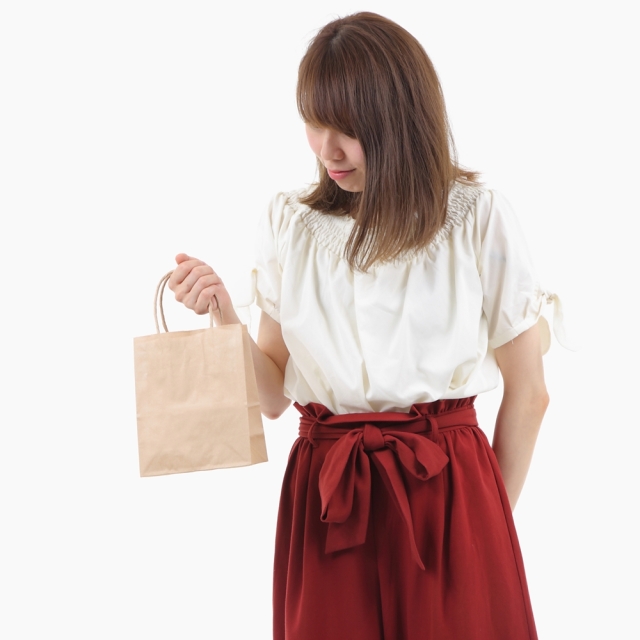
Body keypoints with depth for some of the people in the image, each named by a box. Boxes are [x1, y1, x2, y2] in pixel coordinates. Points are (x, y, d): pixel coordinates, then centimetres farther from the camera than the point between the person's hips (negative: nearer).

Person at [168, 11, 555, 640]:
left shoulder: (478, 219, -5)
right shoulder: (288, 224, 4)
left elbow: (527, 393, 2)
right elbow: (273, 394, 4)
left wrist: (491, 524, 7)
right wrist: (223, 317, -11)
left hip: (447, 492, -2)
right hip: (323, 497, 2)